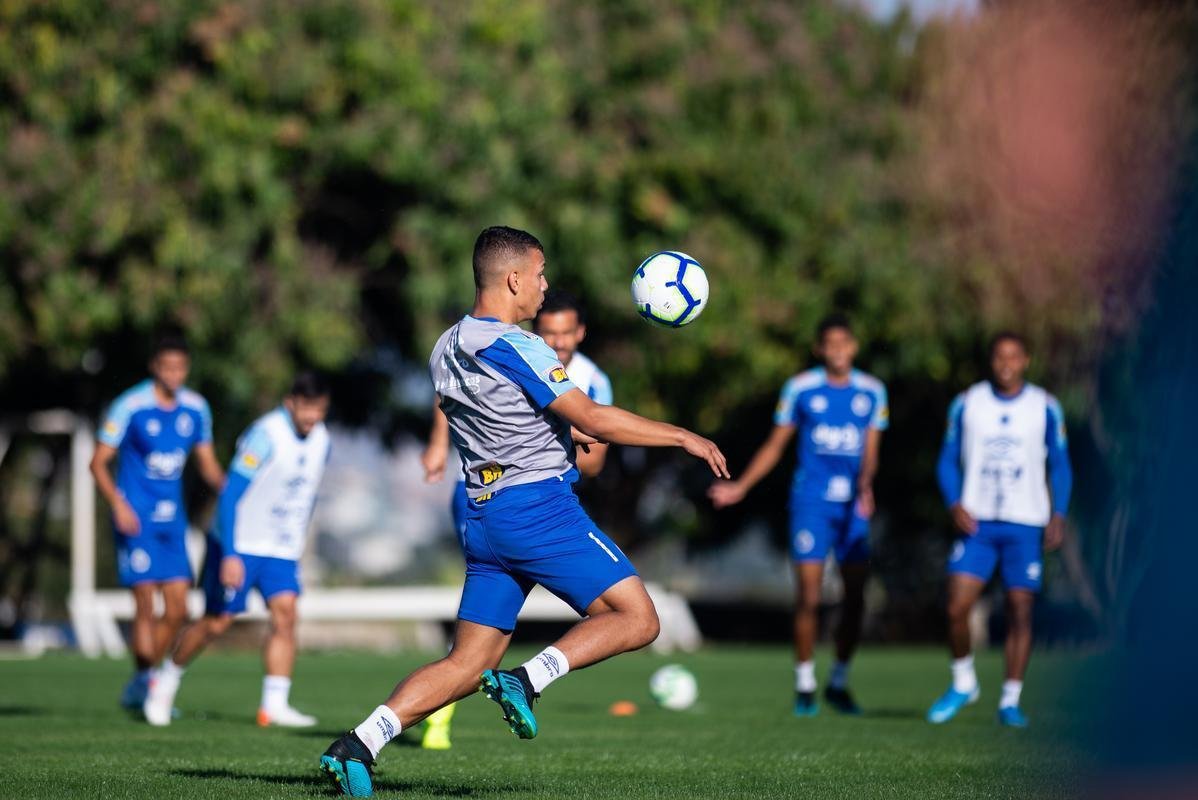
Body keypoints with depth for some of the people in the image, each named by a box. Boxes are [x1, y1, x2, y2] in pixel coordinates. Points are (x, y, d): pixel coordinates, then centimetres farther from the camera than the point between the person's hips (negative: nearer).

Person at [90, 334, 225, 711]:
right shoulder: (129, 407, -10)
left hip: (172, 518, 6)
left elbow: (208, 464, 16)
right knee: (146, 605, -10)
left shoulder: (195, 408, 6)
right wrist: (118, 503, -21)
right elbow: (99, 461, -7)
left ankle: (137, 686, 17)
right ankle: (144, 684, -1)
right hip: (136, 519, -5)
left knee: (177, 609, 3)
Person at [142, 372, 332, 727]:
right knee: (217, 622, 0)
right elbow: (230, 495, -22)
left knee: (285, 615, -12)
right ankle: (166, 680, 22)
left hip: (282, 550, 6)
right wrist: (229, 556, -26)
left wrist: (297, 545, 20)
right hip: (239, 546, -6)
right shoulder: (266, 435, -20)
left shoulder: (320, 440, 2)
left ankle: (274, 704, -14)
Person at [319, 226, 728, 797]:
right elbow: (592, 419, -14)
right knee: (636, 620, -1)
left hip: (483, 516, 8)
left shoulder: (446, 350, 13)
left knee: (467, 664, 8)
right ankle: (527, 680, -16)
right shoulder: (514, 347, -12)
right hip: (540, 508, -8)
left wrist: (565, 429, 32)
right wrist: (683, 438, -6)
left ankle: (360, 743, -7)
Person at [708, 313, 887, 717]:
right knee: (809, 596, -8)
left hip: (854, 506, 2)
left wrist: (865, 484, -16)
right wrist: (740, 487, 3)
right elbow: (774, 446, 8)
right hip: (811, 502, -2)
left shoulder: (872, 392, 5)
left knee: (855, 599, 2)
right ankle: (804, 685, 3)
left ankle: (839, 683, 16)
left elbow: (870, 452, 4)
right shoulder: (800, 389, 1)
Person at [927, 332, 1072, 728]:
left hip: (1025, 525, 0)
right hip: (977, 522, 0)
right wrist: (955, 505, -7)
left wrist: (1058, 514, -4)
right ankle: (963, 684, 12)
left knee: (1020, 612, -2)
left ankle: (1010, 701, 7)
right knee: (957, 608, -10)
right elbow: (948, 460, 9)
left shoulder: (1045, 408, 3)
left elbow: (1059, 465, 9)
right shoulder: (967, 403, 4)